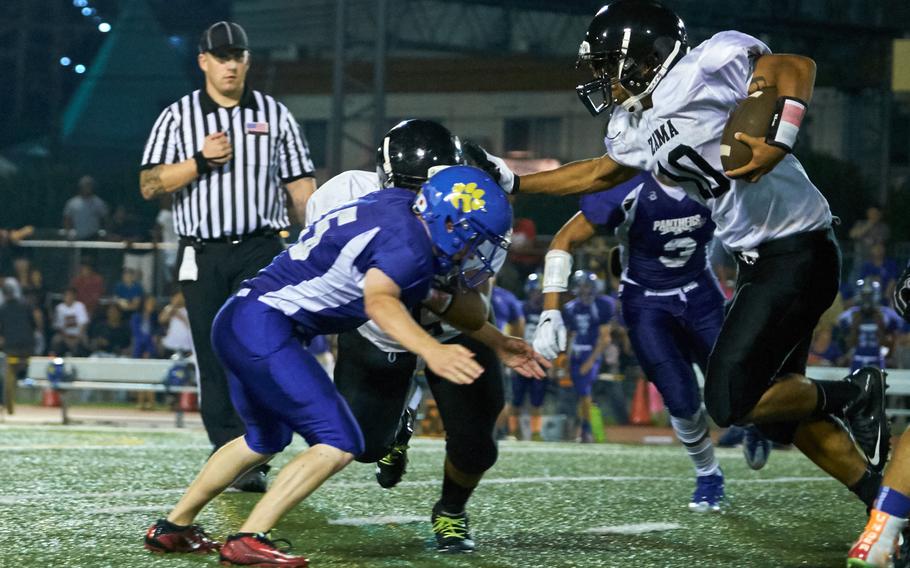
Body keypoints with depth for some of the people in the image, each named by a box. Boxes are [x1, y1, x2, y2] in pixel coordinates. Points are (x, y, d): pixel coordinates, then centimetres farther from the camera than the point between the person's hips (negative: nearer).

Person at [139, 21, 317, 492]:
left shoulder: (274, 115, 9)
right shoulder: (178, 117, 6)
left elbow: (300, 187, 8)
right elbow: (150, 186, 0)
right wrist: (200, 161, -13)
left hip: (261, 252, -1)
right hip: (203, 255, 1)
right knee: (214, 359, 2)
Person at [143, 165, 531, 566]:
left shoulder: (398, 203, 11)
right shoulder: (409, 244, -16)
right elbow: (379, 302, -37)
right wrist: (432, 352, -53)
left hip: (239, 321, 11)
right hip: (265, 327, -11)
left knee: (266, 439, 29)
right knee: (340, 445, -11)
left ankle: (172, 528, 37)